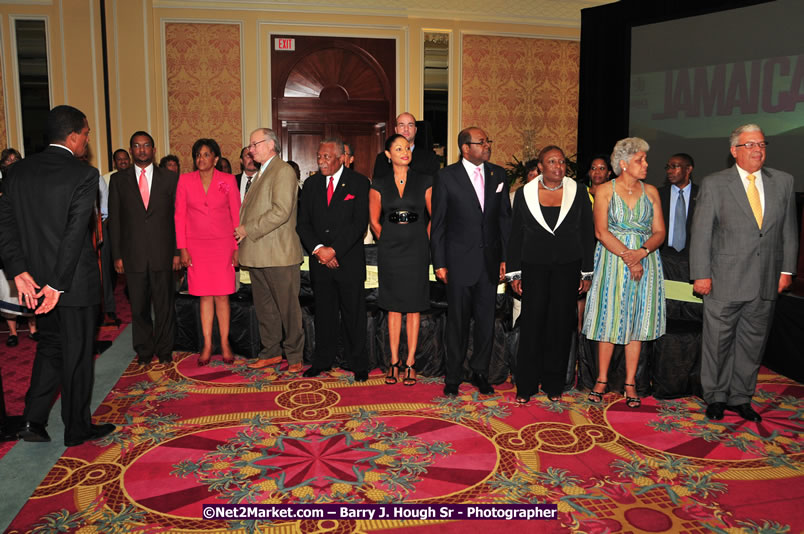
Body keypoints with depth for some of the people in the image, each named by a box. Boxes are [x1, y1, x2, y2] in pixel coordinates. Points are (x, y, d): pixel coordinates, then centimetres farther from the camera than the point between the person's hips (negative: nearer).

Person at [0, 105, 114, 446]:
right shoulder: (84, 175, -16)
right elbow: (75, 233, -21)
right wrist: (57, 284, -18)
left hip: (37, 279, 6)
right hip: (75, 281, -6)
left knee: (50, 346, 23)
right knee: (77, 354, 8)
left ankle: (33, 421, 22)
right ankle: (78, 429, 22)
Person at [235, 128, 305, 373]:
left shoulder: (283, 171, -9)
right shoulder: (261, 174, 21)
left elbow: (281, 211, -20)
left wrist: (249, 229, -16)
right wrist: (243, 233, 8)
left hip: (279, 254, -9)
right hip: (257, 254, 9)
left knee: (288, 308, 0)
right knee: (264, 308, 13)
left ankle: (294, 356, 10)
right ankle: (271, 353, 24)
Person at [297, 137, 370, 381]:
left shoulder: (359, 183, -2)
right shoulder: (311, 184, 10)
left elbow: (360, 223, -10)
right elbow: (303, 223, 7)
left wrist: (334, 249, -15)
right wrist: (317, 248, -10)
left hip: (349, 259, -3)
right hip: (319, 260, 3)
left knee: (354, 313, 4)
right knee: (324, 312, 10)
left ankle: (358, 364, 15)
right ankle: (323, 361, 23)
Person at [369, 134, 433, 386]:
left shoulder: (424, 182, 2)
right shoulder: (379, 184, 4)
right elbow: (374, 220, 11)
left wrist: (423, 243, 5)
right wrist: (389, 242, 9)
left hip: (416, 251, -1)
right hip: (390, 252, 1)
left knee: (414, 307, 2)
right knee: (393, 307, 6)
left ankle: (410, 363, 10)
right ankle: (394, 362, 14)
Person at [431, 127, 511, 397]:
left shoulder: (498, 175, 6)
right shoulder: (447, 176, -4)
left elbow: (505, 219, 9)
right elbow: (438, 223, -3)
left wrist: (505, 257, 4)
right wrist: (439, 263, -6)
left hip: (490, 260, 3)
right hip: (460, 261, -3)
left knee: (486, 319, 10)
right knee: (457, 321, 6)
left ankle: (480, 372, 26)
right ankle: (453, 377, 21)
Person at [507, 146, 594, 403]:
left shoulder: (578, 192, 3)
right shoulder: (524, 193, 3)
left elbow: (588, 233, 5)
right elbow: (515, 235, 5)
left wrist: (587, 273, 2)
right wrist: (514, 273, 1)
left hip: (567, 267, 1)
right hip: (534, 266, 0)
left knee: (561, 323, 4)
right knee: (532, 323, -2)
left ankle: (554, 384, 18)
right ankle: (526, 386, 10)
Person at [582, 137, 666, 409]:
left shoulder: (651, 191, 9)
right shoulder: (604, 190, 0)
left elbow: (659, 232, 4)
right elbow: (601, 231, -9)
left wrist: (641, 252, -16)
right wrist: (627, 256, -18)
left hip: (644, 262, 2)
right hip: (611, 261, -2)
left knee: (636, 322, 5)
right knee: (609, 319, 1)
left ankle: (630, 383, 12)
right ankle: (602, 379, 14)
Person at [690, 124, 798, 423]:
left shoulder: (783, 182, 9)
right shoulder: (714, 184, -3)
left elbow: (788, 230, 12)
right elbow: (701, 233, -5)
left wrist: (787, 269, 6)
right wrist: (701, 274, -9)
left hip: (765, 284, 4)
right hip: (725, 281, -3)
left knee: (752, 344, 12)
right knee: (718, 343, 6)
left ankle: (741, 398, 26)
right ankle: (716, 398, 22)